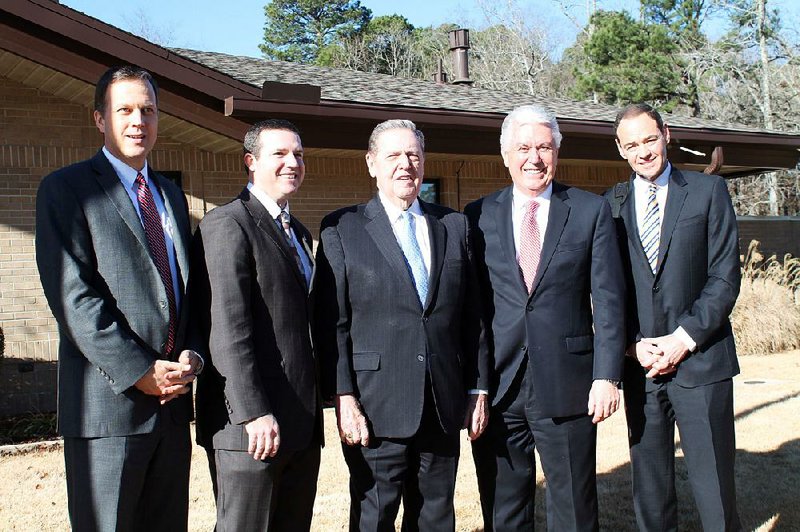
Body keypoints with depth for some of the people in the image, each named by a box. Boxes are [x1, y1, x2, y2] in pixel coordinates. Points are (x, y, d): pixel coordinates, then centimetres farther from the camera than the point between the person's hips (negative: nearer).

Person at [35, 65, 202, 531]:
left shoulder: (172, 196, 18)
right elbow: (73, 295, -12)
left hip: (172, 400, 6)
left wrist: (190, 356, -1)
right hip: (110, 404, -6)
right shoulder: (66, 188, -3)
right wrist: (140, 372, -16)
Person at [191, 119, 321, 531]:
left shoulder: (298, 233, 20)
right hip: (253, 424, -8)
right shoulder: (227, 224, -9)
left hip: (302, 422, 8)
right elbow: (227, 327, -17)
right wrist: (254, 412, -22)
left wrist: (313, 406, 16)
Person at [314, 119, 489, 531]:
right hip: (377, 408, -3)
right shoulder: (342, 229, 0)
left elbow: (472, 316, 10)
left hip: (443, 405, 3)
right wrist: (344, 398, -11)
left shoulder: (454, 226, 11)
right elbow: (332, 323, -4)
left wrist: (478, 389, 7)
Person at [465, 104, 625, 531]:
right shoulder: (478, 216, 6)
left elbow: (607, 300, 0)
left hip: (567, 384, -1)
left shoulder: (591, 212, 3)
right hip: (497, 385, 1)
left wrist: (606, 375, -7)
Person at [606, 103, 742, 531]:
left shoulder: (708, 191, 3)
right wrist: (633, 345, -4)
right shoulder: (610, 204, 9)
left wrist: (684, 339, -10)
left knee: (714, 485, 0)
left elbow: (725, 277, -2)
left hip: (700, 360, -2)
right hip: (640, 364, 2)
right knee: (649, 488, 8)